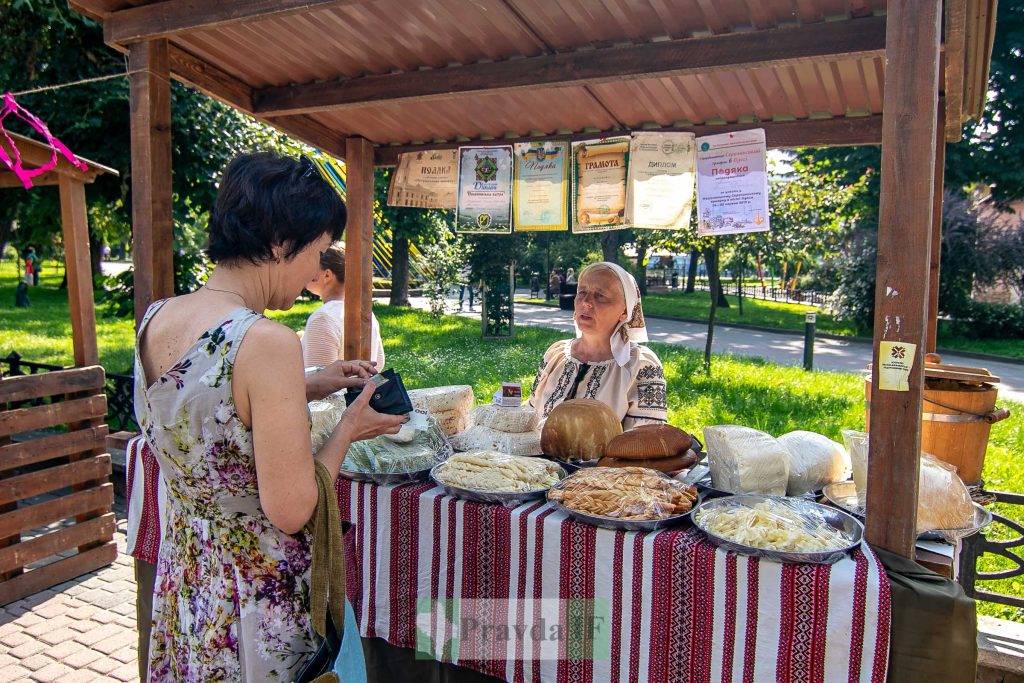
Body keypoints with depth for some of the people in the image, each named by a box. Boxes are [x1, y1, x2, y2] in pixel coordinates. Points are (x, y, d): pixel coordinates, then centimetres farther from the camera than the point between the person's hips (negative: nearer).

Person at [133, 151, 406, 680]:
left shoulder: (155, 320, -3)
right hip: (255, 597, -7)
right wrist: (347, 430, -10)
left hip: (179, 577, 7)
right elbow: (290, 510, -24)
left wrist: (308, 387, 10)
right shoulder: (266, 341, -28)